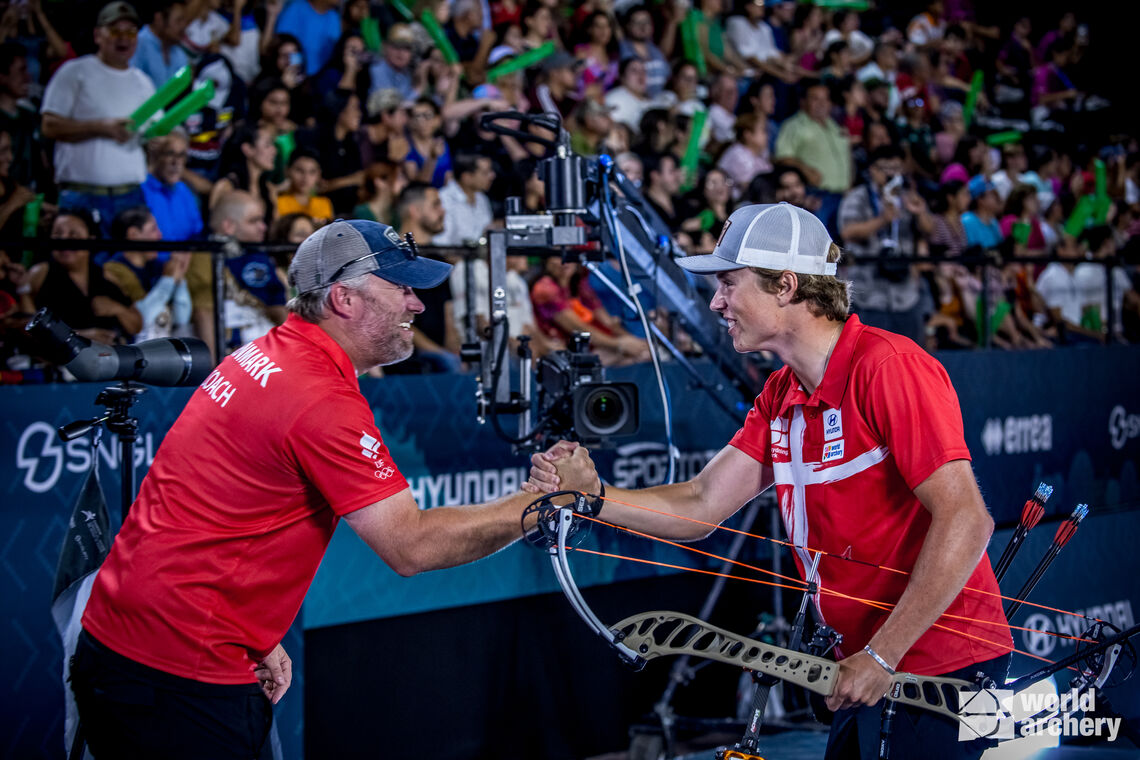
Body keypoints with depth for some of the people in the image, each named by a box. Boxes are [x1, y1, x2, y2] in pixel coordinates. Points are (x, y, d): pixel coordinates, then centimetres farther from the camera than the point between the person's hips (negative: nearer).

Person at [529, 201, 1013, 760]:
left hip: (940, 670, -8)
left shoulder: (889, 368, -19)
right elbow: (700, 506, 7)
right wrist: (592, 494, -10)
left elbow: (965, 522, -25)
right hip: (868, 671, 8)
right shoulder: (782, 395, 10)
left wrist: (880, 656, -23)